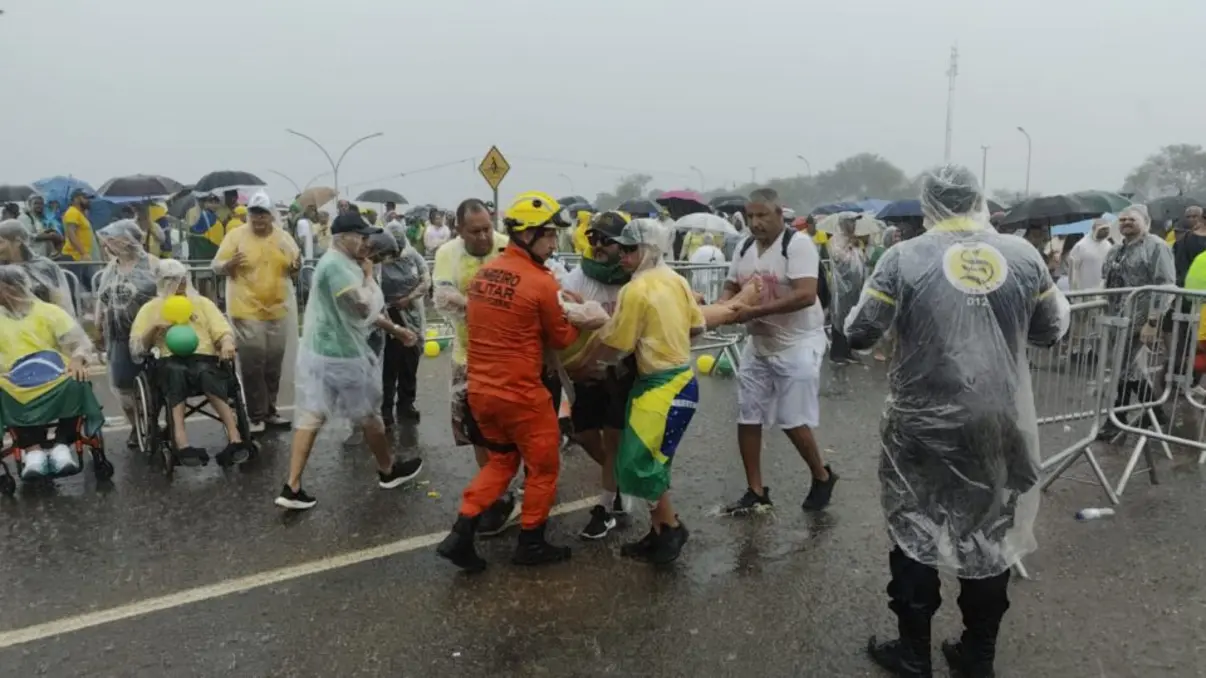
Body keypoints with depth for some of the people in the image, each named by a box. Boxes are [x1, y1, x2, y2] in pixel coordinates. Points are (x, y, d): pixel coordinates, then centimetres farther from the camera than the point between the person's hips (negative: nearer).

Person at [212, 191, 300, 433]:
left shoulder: (283, 236, 4)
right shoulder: (235, 235, -5)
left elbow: (293, 267, 11)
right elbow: (216, 266, -4)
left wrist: (296, 265, -12)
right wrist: (229, 264, -25)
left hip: (278, 310, 4)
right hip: (247, 311, -4)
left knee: (273, 365, 12)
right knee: (252, 365, -2)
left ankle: (270, 411, 24)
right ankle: (256, 416, 7)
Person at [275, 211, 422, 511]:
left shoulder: (341, 264, 14)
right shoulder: (336, 265, -20)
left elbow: (364, 310, 21)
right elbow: (366, 307, -24)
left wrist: (396, 330, 21)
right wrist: (368, 275, -8)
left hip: (317, 350, 9)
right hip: (341, 355, -9)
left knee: (310, 417, 7)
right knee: (370, 415, 10)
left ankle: (292, 488, 7)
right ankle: (389, 471, 29)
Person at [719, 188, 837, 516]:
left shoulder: (798, 245, -17)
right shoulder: (744, 248, 5)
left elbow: (806, 295, -28)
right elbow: (731, 288, 13)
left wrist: (755, 311, -31)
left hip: (796, 345, -7)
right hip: (758, 344, 7)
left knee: (792, 421, -3)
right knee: (747, 417, 6)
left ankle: (822, 477, 25)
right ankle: (756, 492, 19)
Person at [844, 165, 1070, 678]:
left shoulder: (905, 258, -10)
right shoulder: (1023, 255, -1)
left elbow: (858, 334, -5)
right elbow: (1052, 331, 11)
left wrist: (903, 324, 14)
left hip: (925, 425, -3)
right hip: (1002, 424, 3)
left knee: (916, 533, 12)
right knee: (992, 534, 17)